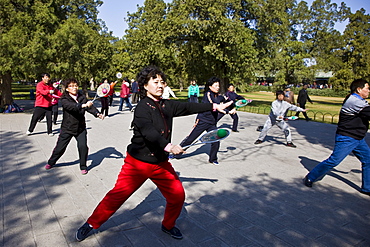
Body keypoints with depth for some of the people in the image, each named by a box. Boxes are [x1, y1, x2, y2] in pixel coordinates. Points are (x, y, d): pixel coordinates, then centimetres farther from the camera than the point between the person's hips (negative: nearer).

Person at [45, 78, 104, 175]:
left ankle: (83, 167, 12)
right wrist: (83, 105, -45)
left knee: (83, 146, -8)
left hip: (81, 128, 2)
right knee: (60, 147, 10)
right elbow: (71, 106, -31)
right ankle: (51, 162, 37)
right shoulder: (64, 99, -11)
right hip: (67, 128, -2)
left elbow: (90, 107, -10)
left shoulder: (82, 97, 0)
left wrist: (97, 114, -28)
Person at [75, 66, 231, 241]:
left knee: (178, 195, 5)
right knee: (118, 195, 2)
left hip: (161, 164, 6)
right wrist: (168, 146, -45)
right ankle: (91, 224, 27)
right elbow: (148, 132, -31)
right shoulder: (142, 107, -16)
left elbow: (188, 107, 8)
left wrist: (214, 106, 9)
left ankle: (168, 225, 33)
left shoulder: (167, 105, 3)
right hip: (138, 162, -5)